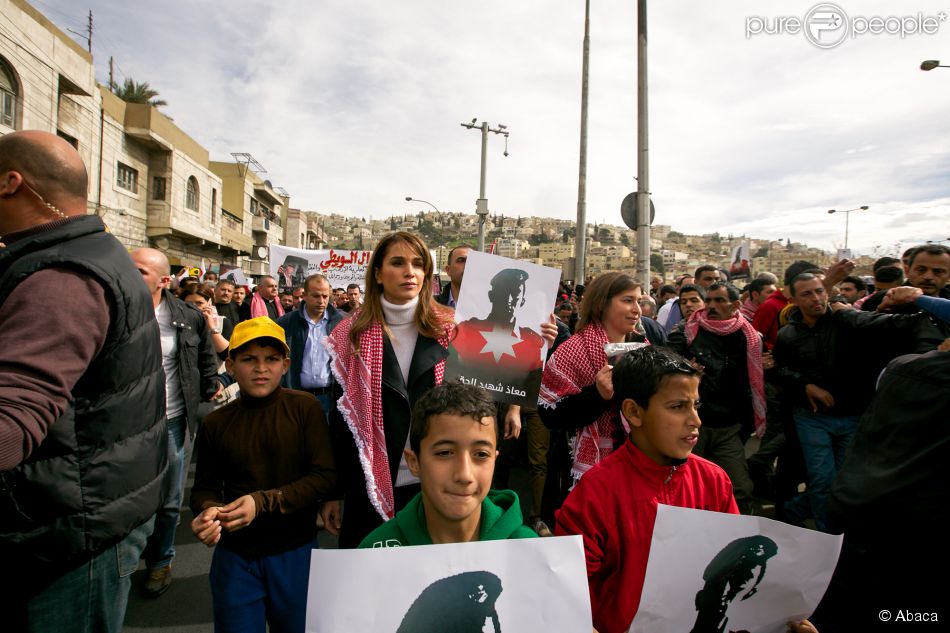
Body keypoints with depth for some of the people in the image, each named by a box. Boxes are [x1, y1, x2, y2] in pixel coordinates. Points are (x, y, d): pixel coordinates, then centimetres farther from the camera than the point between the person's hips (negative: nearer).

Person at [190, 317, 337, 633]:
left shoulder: (305, 408, -11)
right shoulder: (216, 423, -5)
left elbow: (325, 475, -13)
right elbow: (205, 487, 6)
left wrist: (263, 502, -21)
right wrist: (208, 510, -17)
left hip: (296, 551, -1)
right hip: (235, 555, 1)